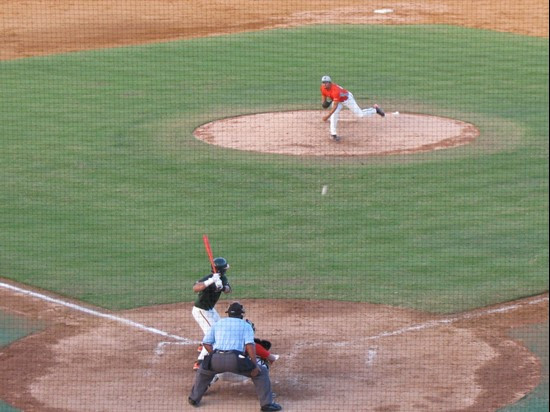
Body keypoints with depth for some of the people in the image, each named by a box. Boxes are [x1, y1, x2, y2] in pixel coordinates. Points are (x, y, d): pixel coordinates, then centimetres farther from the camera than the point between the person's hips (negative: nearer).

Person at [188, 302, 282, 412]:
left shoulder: (218, 323, 24)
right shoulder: (246, 325, 14)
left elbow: (206, 343, 17)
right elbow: (250, 345, -2)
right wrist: (254, 365, -4)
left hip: (216, 359, 3)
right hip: (236, 360, -3)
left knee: (203, 370, 35)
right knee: (261, 372, 14)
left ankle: (194, 398, 33)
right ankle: (267, 403, 5)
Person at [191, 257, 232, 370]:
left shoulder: (223, 278, -3)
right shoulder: (208, 278, -29)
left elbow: (228, 290, -14)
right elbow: (195, 288, -45)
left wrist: (222, 286, -36)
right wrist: (210, 281, -58)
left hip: (210, 309, 10)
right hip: (200, 311, -10)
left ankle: (204, 347, 52)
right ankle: (199, 363, -25)